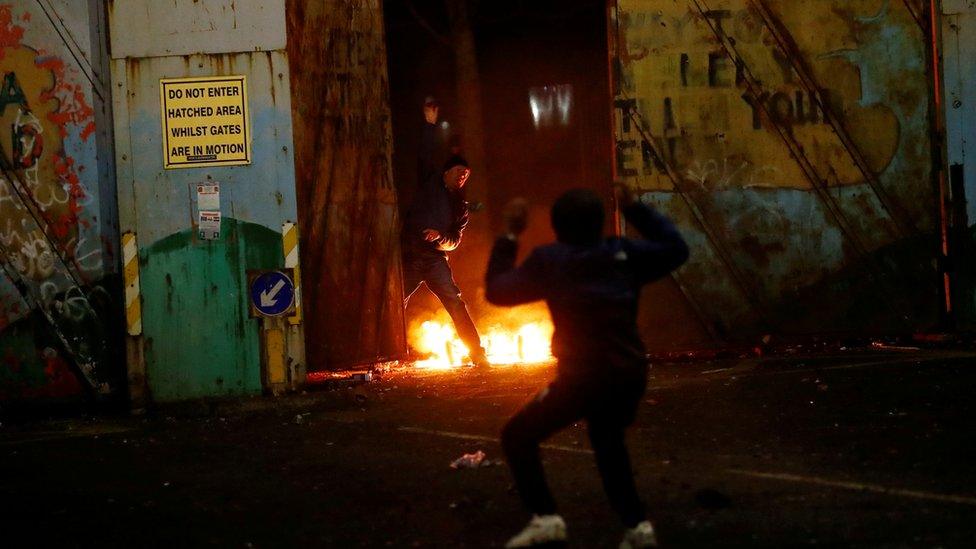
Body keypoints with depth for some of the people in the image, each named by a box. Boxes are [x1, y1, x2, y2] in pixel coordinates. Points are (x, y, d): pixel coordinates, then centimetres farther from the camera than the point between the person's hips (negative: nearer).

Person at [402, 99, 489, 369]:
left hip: (435, 258, 1)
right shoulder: (429, 182, 10)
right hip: (410, 256, -1)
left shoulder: (459, 205, 14)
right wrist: (430, 124, -11)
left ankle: (477, 354, -12)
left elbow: (454, 241, 9)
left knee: (455, 303, -11)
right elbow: (425, 155, -4)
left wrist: (439, 237, -12)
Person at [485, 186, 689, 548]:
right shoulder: (623, 253, 10)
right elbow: (675, 249, 25)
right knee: (607, 440, 31)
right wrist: (636, 211, 30)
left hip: (584, 375, -5)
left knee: (518, 436, 7)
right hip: (630, 372, 5)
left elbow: (497, 290, 3)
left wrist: (509, 236, 10)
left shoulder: (549, 259, 0)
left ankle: (545, 519, -10)